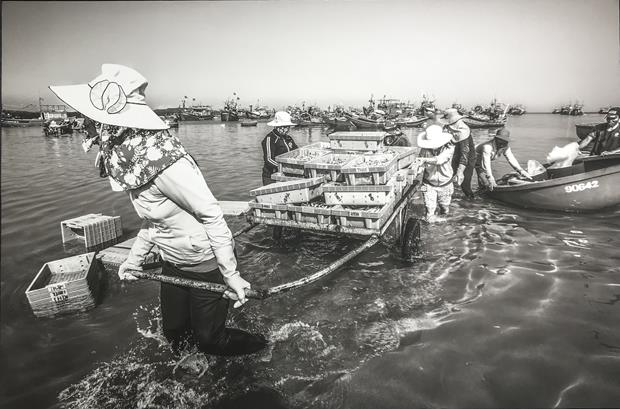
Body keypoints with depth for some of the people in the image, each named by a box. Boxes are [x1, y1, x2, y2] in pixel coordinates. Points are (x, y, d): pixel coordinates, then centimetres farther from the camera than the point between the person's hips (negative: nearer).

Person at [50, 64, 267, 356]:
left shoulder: (161, 160, -31)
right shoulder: (129, 158, -2)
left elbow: (211, 215, -27)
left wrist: (231, 275, -25)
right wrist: (134, 258, 12)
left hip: (206, 264, -8)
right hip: (173, 262, 8)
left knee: (209, 339, 9)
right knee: (175, 332, 21)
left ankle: (256, 346, 37)